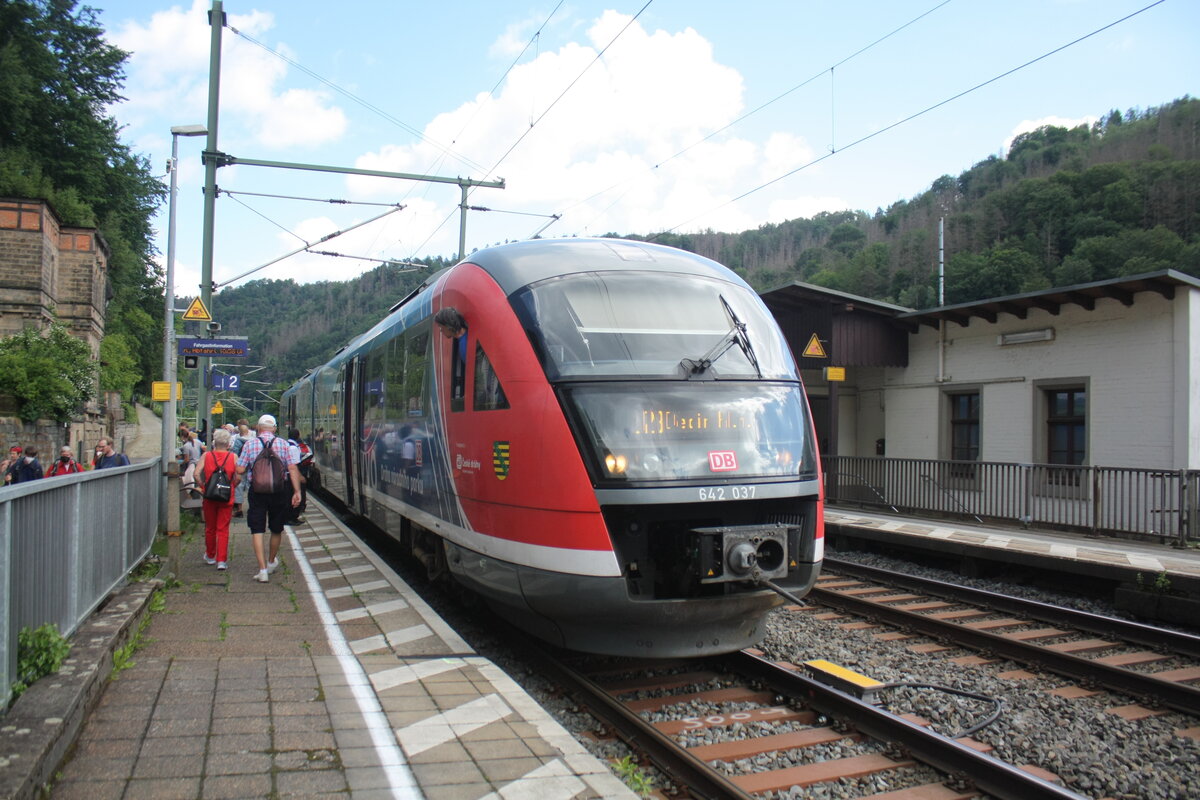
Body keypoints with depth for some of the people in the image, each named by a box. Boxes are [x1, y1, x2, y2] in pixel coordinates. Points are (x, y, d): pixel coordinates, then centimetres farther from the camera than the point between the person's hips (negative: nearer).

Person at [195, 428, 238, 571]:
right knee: (223, 529, 3)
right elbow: (238, 477, -8)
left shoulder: (206, 455, 0)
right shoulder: (233, 457, -3)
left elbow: (197, 474, -11)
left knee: (210, 528, 17)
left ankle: (210, 556, 32)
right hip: (227, 498, -1)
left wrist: (203, 486, 4)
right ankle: (221, 560, -3)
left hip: (209, 497, 1)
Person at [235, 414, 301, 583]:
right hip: (279, 492, 2)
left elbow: (240, 470, -5)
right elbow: (293, 469, -5)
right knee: (276, 529, 19)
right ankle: (272, 562, 37)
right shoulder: (283, 444, 0)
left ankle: (263, 569, -9)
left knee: (257, 531, 1)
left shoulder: (250, 444, -3)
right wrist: (297, 491, -3)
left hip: (257, 492, -2)